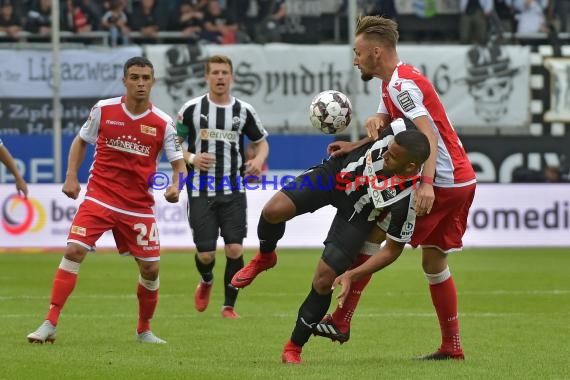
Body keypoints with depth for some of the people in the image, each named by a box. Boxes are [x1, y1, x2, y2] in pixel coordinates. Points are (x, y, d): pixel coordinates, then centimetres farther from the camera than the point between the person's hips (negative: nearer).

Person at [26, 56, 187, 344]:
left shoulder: (163, 123, -4)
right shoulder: (104, 110, -3)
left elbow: (179, 163, 1)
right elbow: (81, 141, 13)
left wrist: (176, 186, -21)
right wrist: (71, 177, 2)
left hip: (139, 205, 1)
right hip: (99, 198, -1)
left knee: (150, 268, 3)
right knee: (74, 251, -17)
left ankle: (144, 330, 27)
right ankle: (50, 325, -15)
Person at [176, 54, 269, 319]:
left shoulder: (244, 111, 4)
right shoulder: (192, 108, -1)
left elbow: (262, 141, 16)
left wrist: (258, 159, -6)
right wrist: (191, 158, -14)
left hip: (233, 192, 1)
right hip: (201, 192, -1)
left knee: (234, 249, -11)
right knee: (205, 254, -2)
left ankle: (229, 305, 6)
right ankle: (206, 281, 34)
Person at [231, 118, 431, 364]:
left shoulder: (406, 199, -34)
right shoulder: (396, 132, -30)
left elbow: (393, 249, -20)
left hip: (357, 214, -3)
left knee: (323, 280, -10)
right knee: (273, 210, -18)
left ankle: (294, 348, 13)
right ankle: (265, 258, 19)